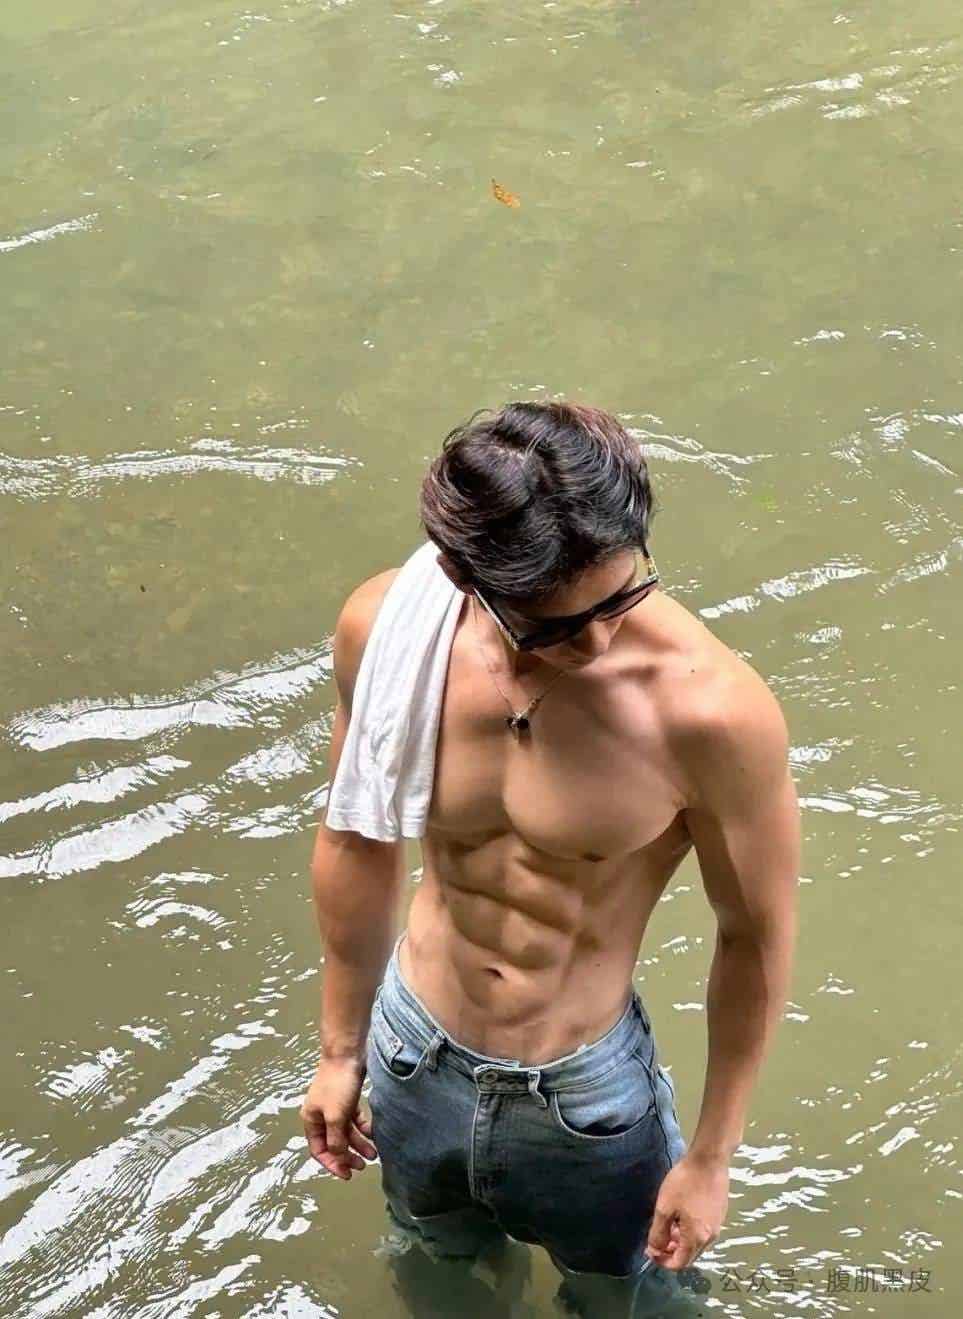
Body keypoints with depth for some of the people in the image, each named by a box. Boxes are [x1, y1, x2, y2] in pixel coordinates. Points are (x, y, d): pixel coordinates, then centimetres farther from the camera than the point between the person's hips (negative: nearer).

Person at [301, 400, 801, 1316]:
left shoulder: (711, 708, -32)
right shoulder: (385, 631, -20)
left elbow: (756, 934, -15)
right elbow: (356, 842, -2)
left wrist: (710, 1156, -5)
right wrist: (341, 1048, 9)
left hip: (585, 1100, -3)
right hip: (414, 1060, 4)